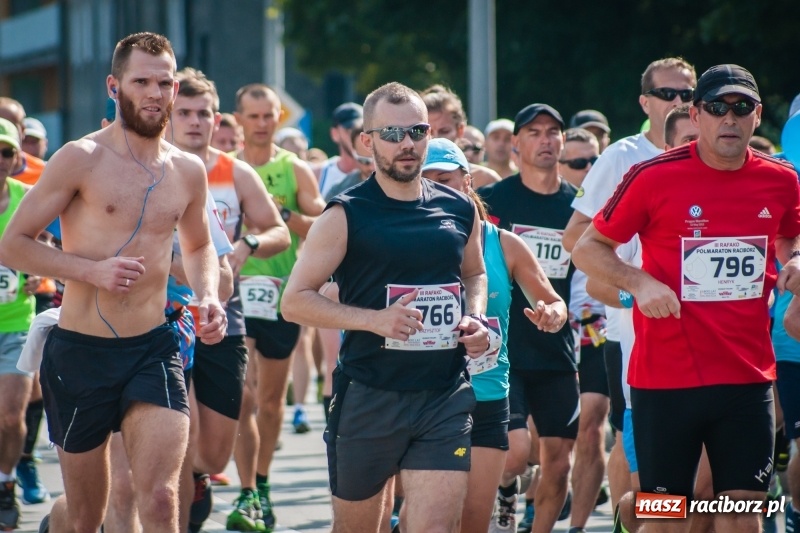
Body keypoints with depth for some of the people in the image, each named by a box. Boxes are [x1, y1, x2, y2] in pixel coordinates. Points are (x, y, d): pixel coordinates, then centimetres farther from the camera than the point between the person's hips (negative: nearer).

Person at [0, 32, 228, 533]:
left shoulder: (188, 171, 7)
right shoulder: (82, 159, -8)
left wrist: (209, 296, 6)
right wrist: (91, 270, -19)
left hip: (154, 347, 3)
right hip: (80, 352, -3)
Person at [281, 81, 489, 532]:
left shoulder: (460, 211, 7)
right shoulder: (347, 216, -6)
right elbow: (295, 300, -8)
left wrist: (476, 318, 4)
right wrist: (373, 319, -20)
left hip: (446, 397, 2)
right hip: (369, 397, -2)